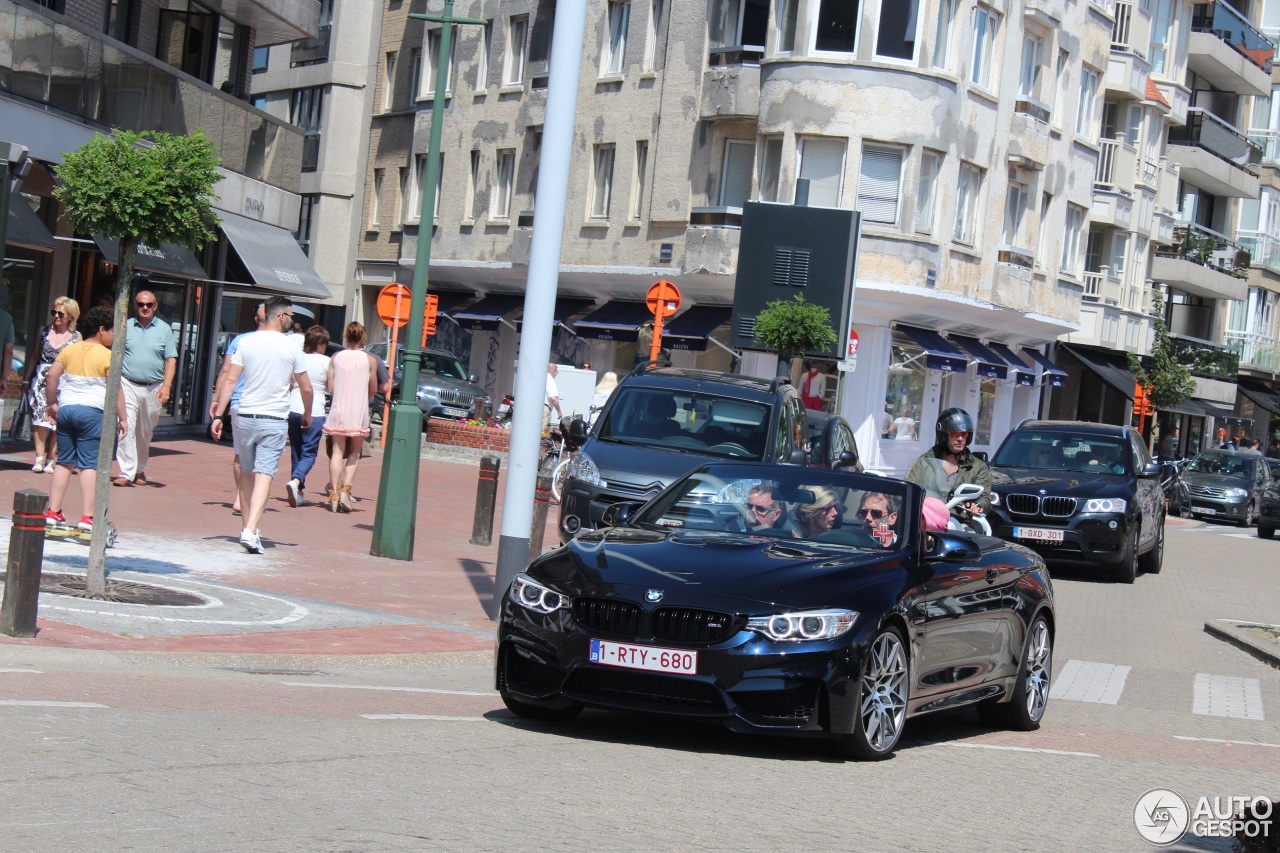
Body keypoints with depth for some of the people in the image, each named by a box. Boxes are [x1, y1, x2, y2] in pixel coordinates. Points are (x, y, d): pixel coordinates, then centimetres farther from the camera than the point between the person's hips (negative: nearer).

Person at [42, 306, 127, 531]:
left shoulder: (70, 349, 10)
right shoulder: (107, 355, -6)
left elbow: (51, 376, 7)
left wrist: (52, 404, 16)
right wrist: (122, 418, -7)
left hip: (66, 409, 5)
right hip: (92, 412, -5)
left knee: (64, 462, 12)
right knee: (89, 464, -4)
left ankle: (53, 512, 11)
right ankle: (87, 517, -9)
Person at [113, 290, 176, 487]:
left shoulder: (164, 329, 6)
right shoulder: (126, 327, 5)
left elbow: (171, 360, 3)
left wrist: (166, 386, -8)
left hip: (153, 388, 1)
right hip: (128, 384, -1)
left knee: (145, 433, 12)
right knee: (127, 429, -13)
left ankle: (140, 470, 28)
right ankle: (127, 472, -15)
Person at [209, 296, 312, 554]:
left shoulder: (246, 343, 3)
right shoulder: (291, 348, -2)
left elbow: (230, 381, -2)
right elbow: (306, 388, 4)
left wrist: (218, 415, 1)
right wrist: (307, 415, 21)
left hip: (245, 416, 3)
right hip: (275, 420, -3)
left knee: (246, 472, 17)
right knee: (264, 474, -8)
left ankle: (247, 528, 24)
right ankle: (250, 530, -22)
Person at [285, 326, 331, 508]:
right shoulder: (326, 362, -6)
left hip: (293, 409, 4)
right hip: (315, 412, -4)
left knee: (296, 451, 15)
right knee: (309, 453, 0)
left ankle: (299, 493, 18)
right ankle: (296, 481, -26)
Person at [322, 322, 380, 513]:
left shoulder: (335, 358, 1)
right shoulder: (370, 360, -2)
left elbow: (331, 388, 0)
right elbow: (373, 390, 4)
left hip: (338, 410, 1)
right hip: (358, 412, -1)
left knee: (337, 452, 4)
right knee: (354, 453, 9)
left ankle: (334, 493, -3)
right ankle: (346, 488, -9)